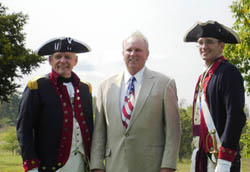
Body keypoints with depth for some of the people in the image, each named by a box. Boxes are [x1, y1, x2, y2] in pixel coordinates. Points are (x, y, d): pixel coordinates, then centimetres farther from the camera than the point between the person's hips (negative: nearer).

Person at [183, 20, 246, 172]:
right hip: (201, 158, 8)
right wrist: (197, 155, 18)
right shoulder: (204, 77, 16)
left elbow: (236, 118, -17)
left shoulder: (228, 73, -10)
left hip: (220, 158, -8)